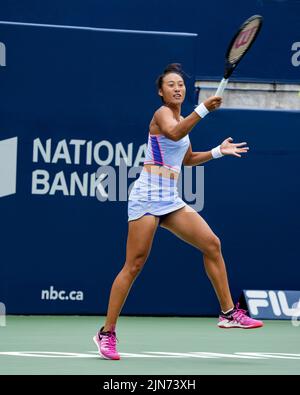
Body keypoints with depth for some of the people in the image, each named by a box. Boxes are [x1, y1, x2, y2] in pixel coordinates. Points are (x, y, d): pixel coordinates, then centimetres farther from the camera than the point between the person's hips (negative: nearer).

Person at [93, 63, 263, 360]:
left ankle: (228, 313, 7)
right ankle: (107, 333, -4)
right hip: (148, 196, -8)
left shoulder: (181, 119, 18)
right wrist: (203, 109, -40)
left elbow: (187, 159, 34)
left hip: (170, 200, 8)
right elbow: (173, 134, -32)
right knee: (134, 265, -10)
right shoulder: (162, 113, -7)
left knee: (212, 244, 0)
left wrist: (219, 151, 25)